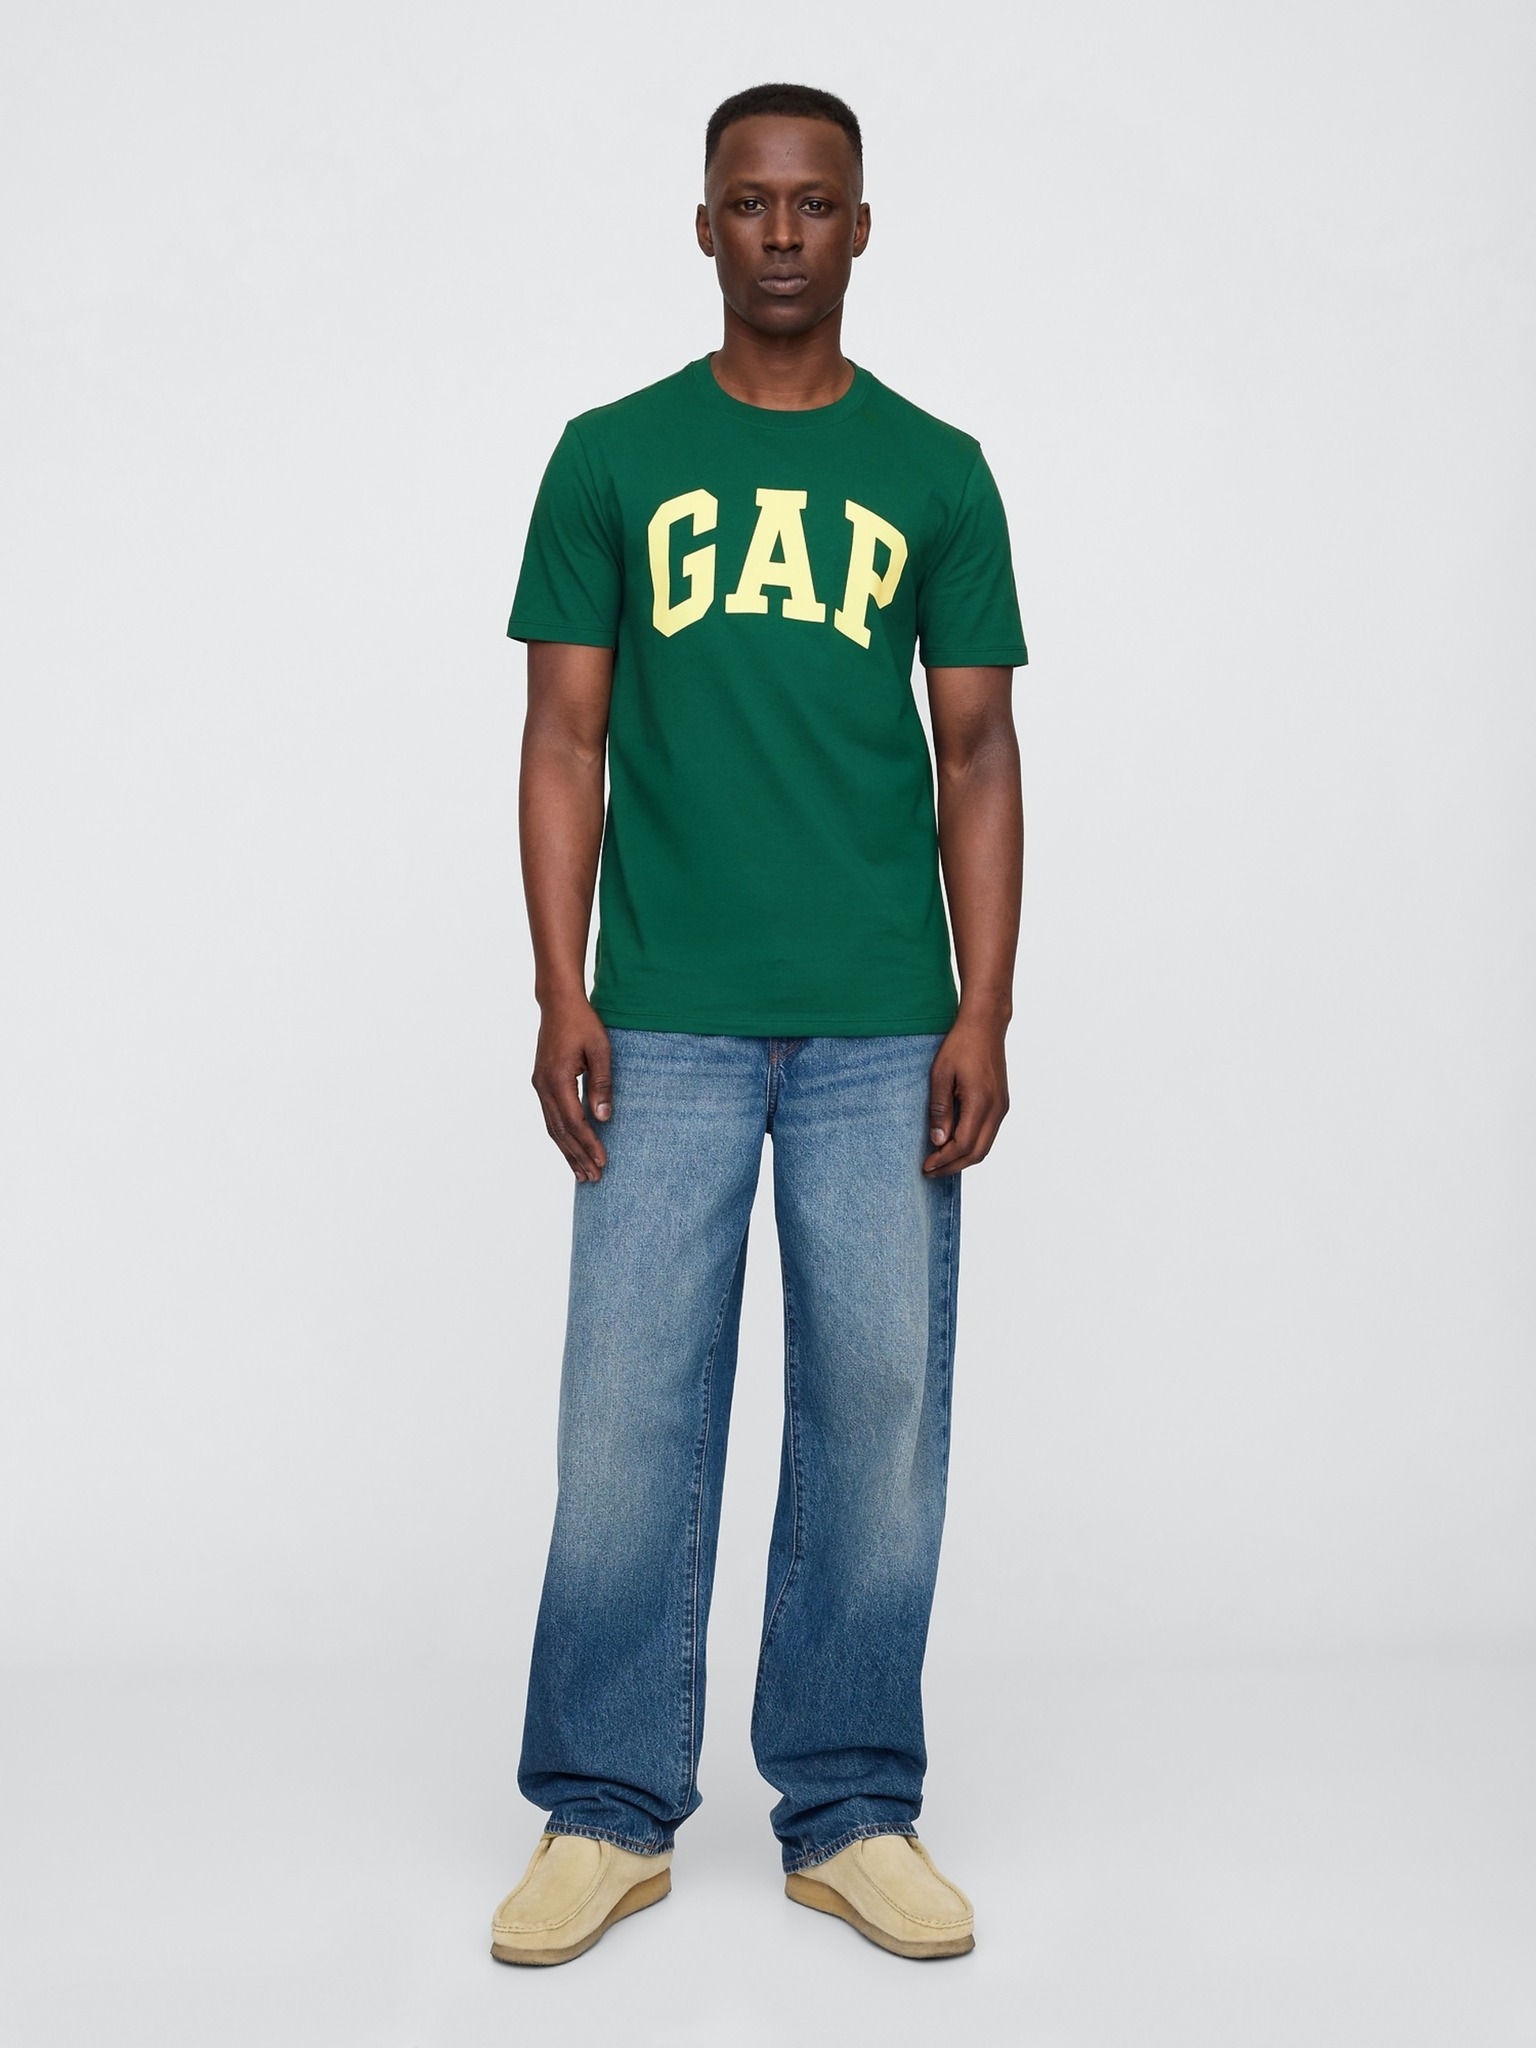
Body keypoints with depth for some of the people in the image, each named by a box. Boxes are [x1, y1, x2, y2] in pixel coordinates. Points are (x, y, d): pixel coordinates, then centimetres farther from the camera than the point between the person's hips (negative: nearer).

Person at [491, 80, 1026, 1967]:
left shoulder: (936, 473, 9)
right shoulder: (612, 459, 8)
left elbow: (978, 760, 7)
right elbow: (566, 741, 5)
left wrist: (983, 1016, -2)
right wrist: (561, 997, -4)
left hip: (886, 1029, 1)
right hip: (666, 1024, 0)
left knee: (876, 1405, 4)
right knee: (630, 1406, 1)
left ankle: (849, 1813, 18)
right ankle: (606, 1812, 16)